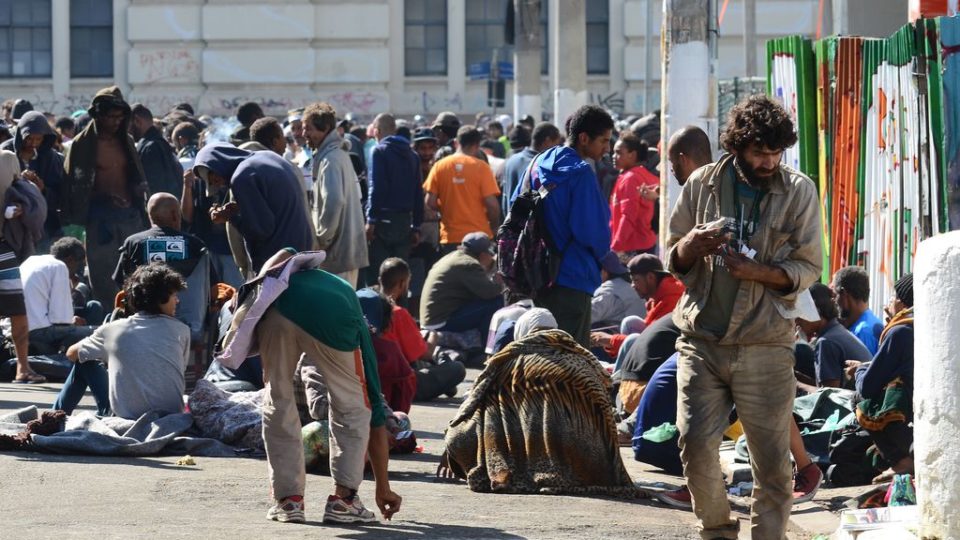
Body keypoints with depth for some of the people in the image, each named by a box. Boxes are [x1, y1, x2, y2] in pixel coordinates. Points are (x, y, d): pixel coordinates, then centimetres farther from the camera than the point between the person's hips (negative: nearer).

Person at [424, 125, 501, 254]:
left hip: (450, 238, 2)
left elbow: (430, 203, -2)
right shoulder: (481, 167, -6)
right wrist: (494, 227, 8)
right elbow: (491, 203, -9)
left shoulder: (439, 166, 0)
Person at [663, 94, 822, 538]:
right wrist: (692, 244, -12)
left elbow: (808, 268, 0)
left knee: (771, 460, -1)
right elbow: (673, 260, 11)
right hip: (702, 339, 1)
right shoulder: (702, 184, 4)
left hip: (765, 344, -1)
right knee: (695, 444, -6)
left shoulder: (799, 192, 0)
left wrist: (758, 272, -17)